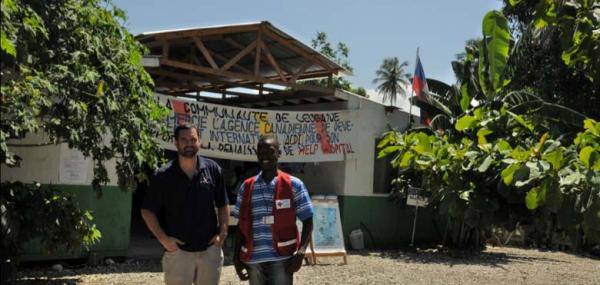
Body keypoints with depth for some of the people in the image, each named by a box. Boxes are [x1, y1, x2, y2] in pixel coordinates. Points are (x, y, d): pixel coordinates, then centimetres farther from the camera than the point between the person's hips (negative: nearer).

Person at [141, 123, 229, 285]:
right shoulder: (163, 175, -6)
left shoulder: (213, 170, 1)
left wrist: (223, 233, -2)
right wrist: (163, 238, -10)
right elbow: (147, 211, -1)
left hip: (210, 250, 2)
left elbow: (223, 205, 9)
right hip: (177, 251, -2)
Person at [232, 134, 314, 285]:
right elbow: (241, 224, 13)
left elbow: (307, 220, 0)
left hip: (281, 258, -3)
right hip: (253, 259, 3)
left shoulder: (293, 185, -1)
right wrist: (236, 257, 6)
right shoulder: (246, 187, 8)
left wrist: (301, 252, -12)